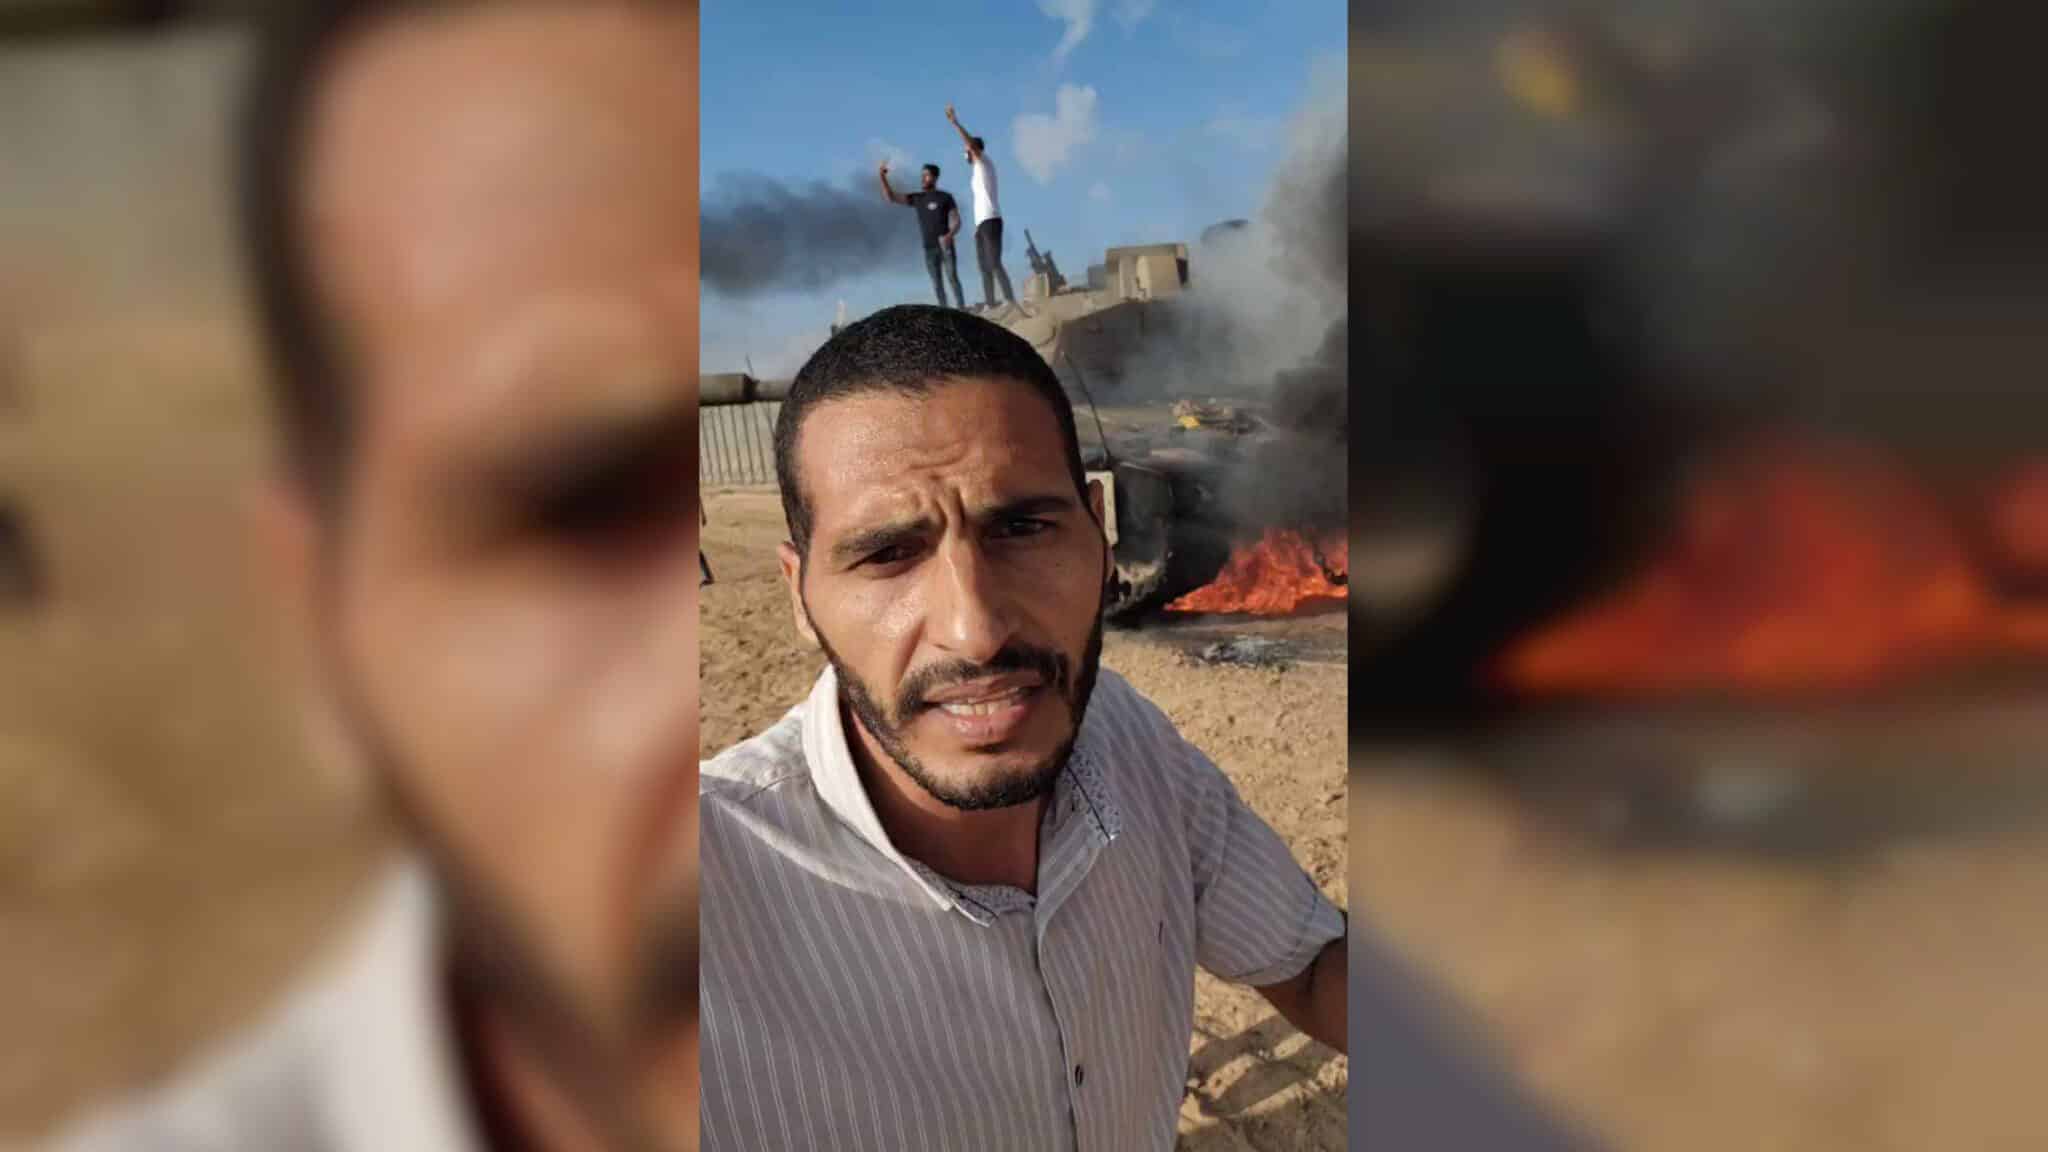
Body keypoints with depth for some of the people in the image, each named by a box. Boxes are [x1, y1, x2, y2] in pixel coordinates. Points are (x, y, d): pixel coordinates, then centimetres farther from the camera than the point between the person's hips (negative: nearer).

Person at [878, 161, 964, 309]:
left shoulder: (946, 197, 1)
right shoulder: (916, 198, 10)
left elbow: (956, 221, -4)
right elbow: (891, 197, 5)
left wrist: (949, 235, -24)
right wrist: (883, 177, -8)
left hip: (945, 245, -3)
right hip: (929, 249, 3)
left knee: (952, 277, -12)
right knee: (937, 283, -1)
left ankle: (961, 309, -13)